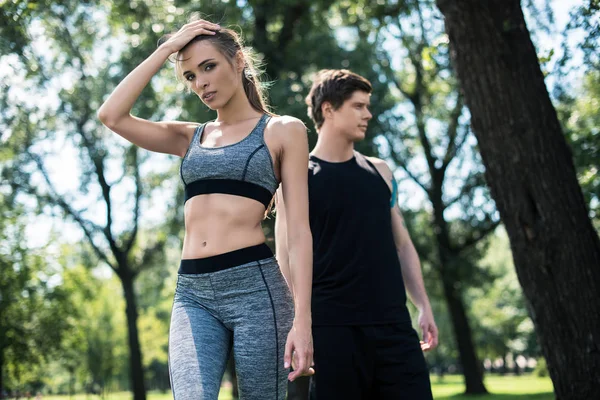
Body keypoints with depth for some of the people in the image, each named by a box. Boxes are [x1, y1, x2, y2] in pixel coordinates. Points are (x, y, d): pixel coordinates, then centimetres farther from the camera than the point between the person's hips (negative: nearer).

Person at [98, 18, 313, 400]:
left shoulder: (283, 130, 7)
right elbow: (112, 115, 5)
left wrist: (302, 318, -11)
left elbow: (299, 230, -1)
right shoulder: (189, 138, 19)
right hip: (193, 294, 3)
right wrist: (166, 49, 10)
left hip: (255, 286, -3)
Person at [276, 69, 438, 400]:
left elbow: (402, 244, 18)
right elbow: (287, 254, -3)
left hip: (393, 322, 4)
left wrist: (423, 305, 11)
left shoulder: (379, 172, 14)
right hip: (333, 326, -4)